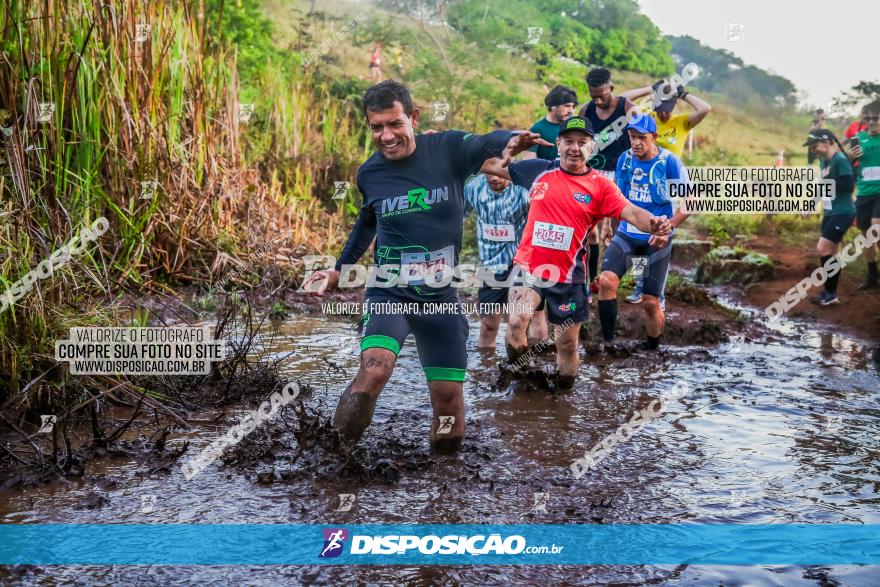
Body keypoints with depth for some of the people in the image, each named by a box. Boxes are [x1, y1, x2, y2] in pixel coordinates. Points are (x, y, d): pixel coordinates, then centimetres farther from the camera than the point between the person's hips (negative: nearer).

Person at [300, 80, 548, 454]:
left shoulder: (447, 149, -8)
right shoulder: (369, 174, -1)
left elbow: (487, 143, -22)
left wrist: (510, 142, -45)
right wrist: (338, 271, 18)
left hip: (441, 297, 1)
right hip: (389, 293, 0)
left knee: (448, 395, 4)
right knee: (374, 369, -27)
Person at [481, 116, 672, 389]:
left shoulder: (601, 185, -4)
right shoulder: (539, 170, 1)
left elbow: (631, 213, -18)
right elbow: (495, 167, 10)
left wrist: (653, 223, -38)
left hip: (568, 276, 0)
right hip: (528, 267, 0)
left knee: (568, 343, 11)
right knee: (517, 320, -26)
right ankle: (516, 367, 5)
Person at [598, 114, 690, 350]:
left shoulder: (670, 162, -10)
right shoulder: (625, 159, 3)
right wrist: (607, 226, 14)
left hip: (657, 239, -3)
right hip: (626, 234, 3)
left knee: (651, 302, 0)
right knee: (606, 280, -23)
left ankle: (652, 350, 22)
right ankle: (607, 342, -13)